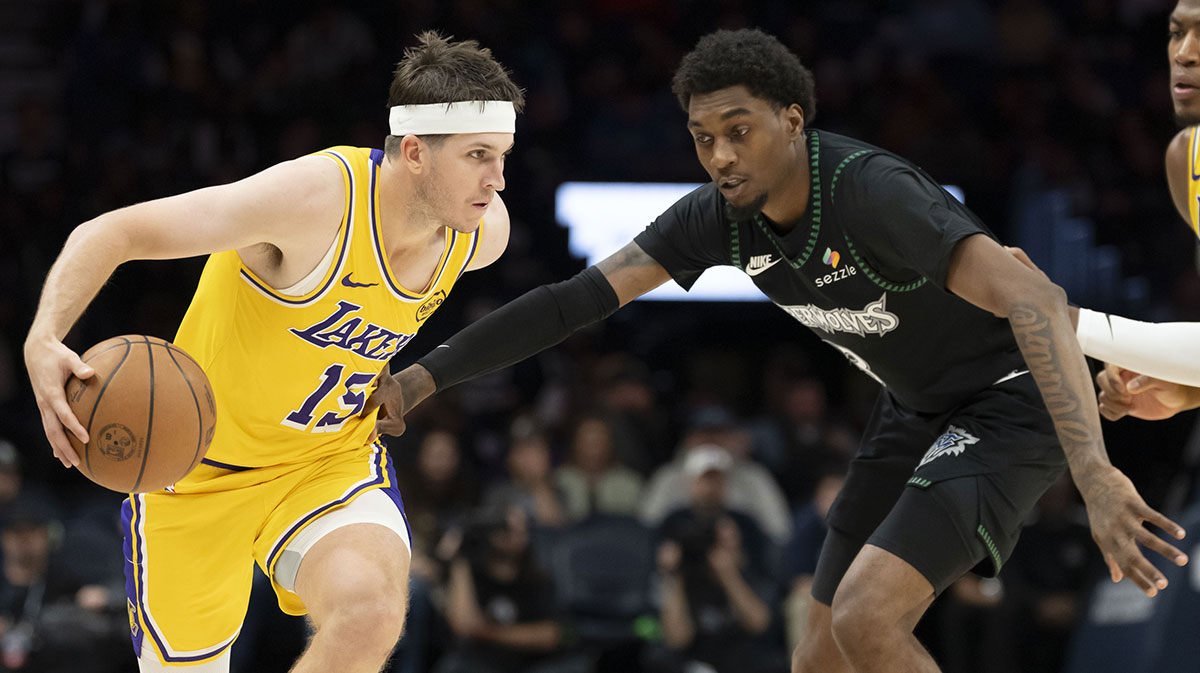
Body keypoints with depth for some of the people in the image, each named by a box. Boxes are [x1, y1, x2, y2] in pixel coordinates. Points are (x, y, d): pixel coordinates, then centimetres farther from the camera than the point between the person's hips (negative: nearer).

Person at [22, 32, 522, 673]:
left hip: (333, 459, 3)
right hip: (204, 469, -3)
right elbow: (112, 233, -25)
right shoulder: (315, 199, -30)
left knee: (371, 614, -30)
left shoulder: (485, 232, -11)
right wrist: (43, 341, -41)